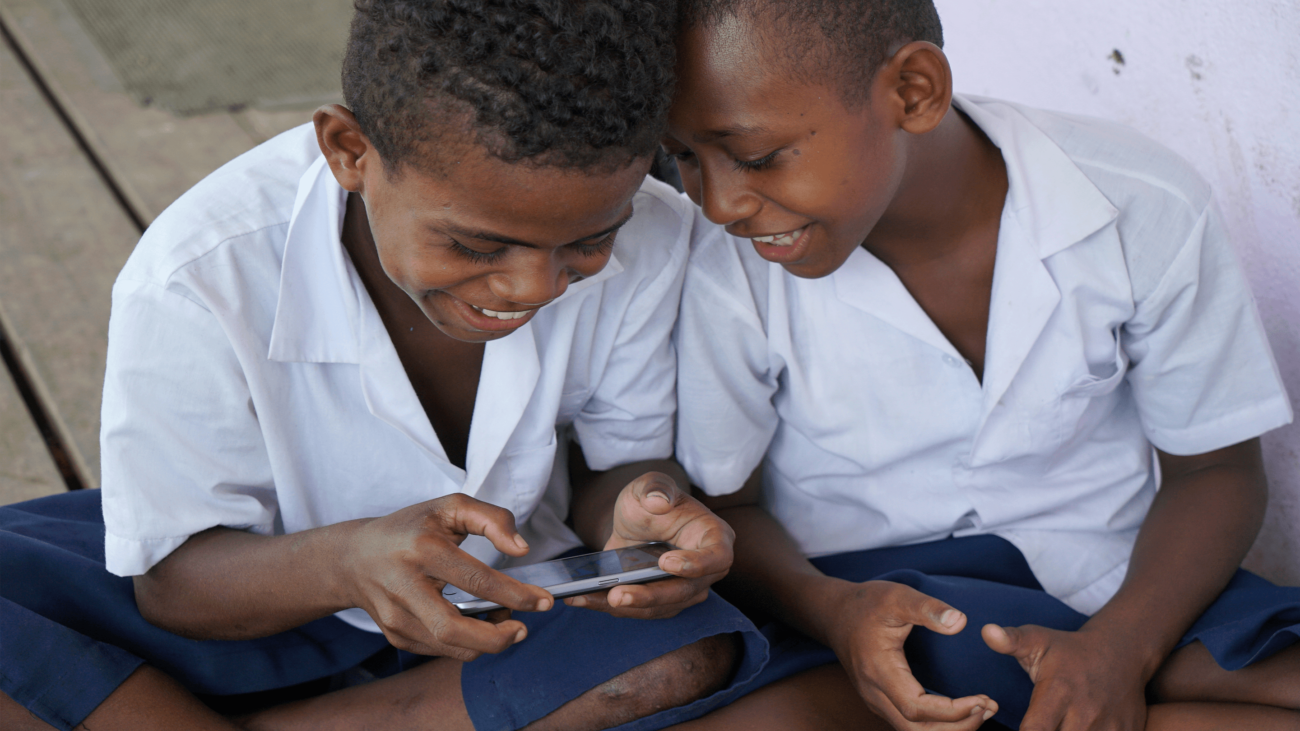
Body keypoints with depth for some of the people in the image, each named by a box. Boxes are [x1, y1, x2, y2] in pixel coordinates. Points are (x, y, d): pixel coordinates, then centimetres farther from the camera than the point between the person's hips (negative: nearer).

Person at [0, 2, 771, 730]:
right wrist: (345, 564, -44)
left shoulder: (652, 247, -21)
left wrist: (638, 505, -32)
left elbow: (619, 462, -5)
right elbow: (171, 584, -20)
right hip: (270, 593, -2)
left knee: (693, 653, -30)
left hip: (511, 599, 2)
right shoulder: (197, 285, -28)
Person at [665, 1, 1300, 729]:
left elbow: (1215, 467, -2)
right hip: (847, 592, -1)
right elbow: (723, 507, -2)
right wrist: (829, 609, -25)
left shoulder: (1148, 211, -13)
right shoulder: (729, 269, -14)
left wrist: (1118, 647, -21)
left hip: (1105, 579, 1)